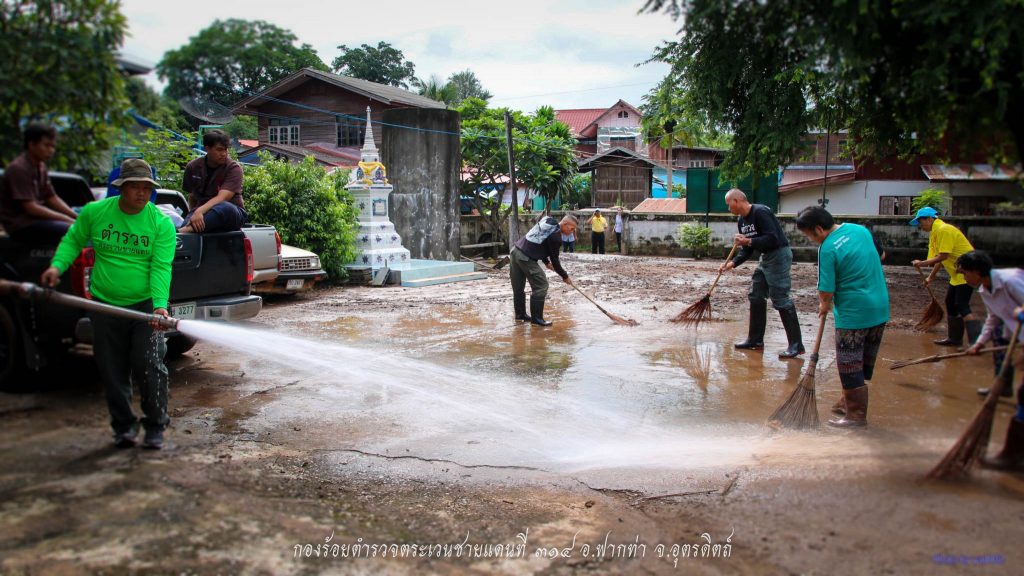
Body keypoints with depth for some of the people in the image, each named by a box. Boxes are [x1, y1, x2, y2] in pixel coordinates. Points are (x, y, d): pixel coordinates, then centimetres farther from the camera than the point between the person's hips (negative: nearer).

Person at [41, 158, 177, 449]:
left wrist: (160, 304, -26)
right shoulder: (94, 212, 0)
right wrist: (57, 266, -6)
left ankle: (155, 427, 10)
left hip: (146, 306, -2)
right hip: (105, 305, 3)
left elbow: (161, 268, -14)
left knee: (150, 367, -6)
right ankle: (124, 426, 24)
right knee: (113, 371, 9)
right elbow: (72, 241, 13)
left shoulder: (161, 223, -7)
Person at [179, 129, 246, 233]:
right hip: (202, 213, 3)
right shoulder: (193, 167, 6)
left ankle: (188, 230, -52)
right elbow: (192, 196, 19)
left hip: (231, 214, -3)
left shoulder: (233, 168, -7)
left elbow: (222, 198, -22)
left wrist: (200, 211, -36)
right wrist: (195, 214, 3)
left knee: (225, 207, -40)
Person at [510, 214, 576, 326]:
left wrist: (546, 262, 23)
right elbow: (554, 259, -8)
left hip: (515, 251, 10)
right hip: (525, 257, -10)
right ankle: (536, 318, 0)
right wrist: (565, 276, 5)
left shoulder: (548, 222, 13)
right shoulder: (554, 235, -13)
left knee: (518, 287, 16)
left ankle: (520, 315, 26)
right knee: (541, 285, -3)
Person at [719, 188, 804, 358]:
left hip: (779, 255, -10)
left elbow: (773, 239, -26)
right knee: (756, 296, 10)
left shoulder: (760, 212, -20)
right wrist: (732, 263, -4)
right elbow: (746, 250, 10)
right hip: (766, 257, 10)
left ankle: (796, 345, -4)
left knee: (780, 299, -10)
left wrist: (749, 241, -26)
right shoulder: (741, 221, 9)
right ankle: (755, 340, 20)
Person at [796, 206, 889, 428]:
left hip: (853, 314, -8)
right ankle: (850, 402, 31)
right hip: (880, 308, 8)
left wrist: (824, 306, 7)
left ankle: (856, 414, 10)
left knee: (850, 367, 4)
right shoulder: (861, 230, 5)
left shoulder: (827, 249, -17)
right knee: (865, 363, 17)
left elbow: (826, 290, -15)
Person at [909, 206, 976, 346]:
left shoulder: (943, 230, -19)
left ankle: (976, 340, -14)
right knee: (950, 303, 14)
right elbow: (940, 258, 16)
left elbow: (943, 256, -24)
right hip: (957, 273, 11)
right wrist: (931, 277, 16)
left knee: (962, 306, -13)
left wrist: (922, 263, -19)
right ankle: (954, 338, 22)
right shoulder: (935, 232, 12)